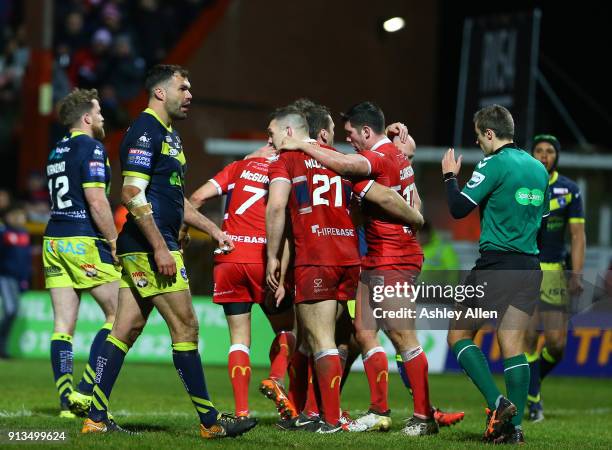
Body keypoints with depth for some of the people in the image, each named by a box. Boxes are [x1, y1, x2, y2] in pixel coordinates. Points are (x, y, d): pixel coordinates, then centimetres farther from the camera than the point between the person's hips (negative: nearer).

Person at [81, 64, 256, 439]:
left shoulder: (168, 135, 20)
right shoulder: (145, 132, -12)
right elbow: (133, 194, -20)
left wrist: (212, 229, 24)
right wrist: (160, 248, -22)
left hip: (139, 252, 10)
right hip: (151, 247, -10)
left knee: (126, 329, 7)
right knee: (185, 327, -5)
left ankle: (97, 418, 6)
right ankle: (210, 421, 0)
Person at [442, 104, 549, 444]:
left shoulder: (494, 164, -9)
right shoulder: (538, 168, 13)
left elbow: (459, 208, -10)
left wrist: (450, 175, 6)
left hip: (496, 264, -6)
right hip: (530, 267, 6)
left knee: (459, 335, 5)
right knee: (513, 345, 6)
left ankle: (496, 403, -12)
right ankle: (514, 426, -2)